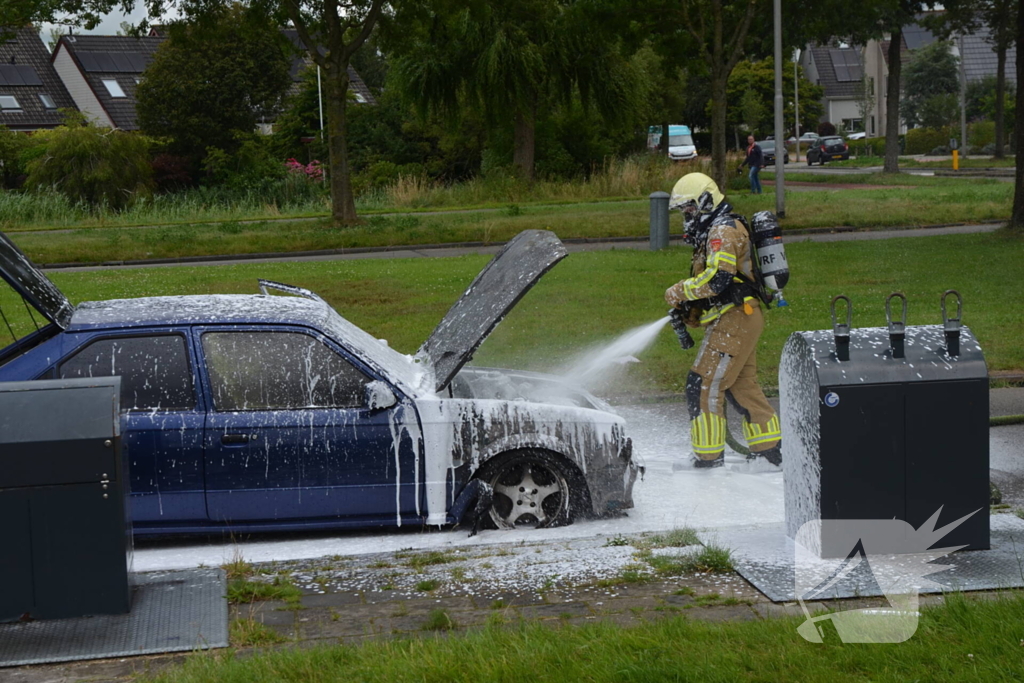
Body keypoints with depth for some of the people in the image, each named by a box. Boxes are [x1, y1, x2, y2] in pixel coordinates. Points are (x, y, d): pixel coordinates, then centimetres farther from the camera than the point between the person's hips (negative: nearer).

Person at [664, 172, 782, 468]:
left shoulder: (723, 230, -12)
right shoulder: (717, 231, 22)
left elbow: (717, 278, -25)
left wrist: (679, 291, -14)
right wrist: (691, 311, 11)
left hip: (734, 320, -11)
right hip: (741, 319, 11)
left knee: (704, 385, -10)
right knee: (741, 385, 16)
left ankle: (708, 459, -7)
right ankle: (769, 448, 22)